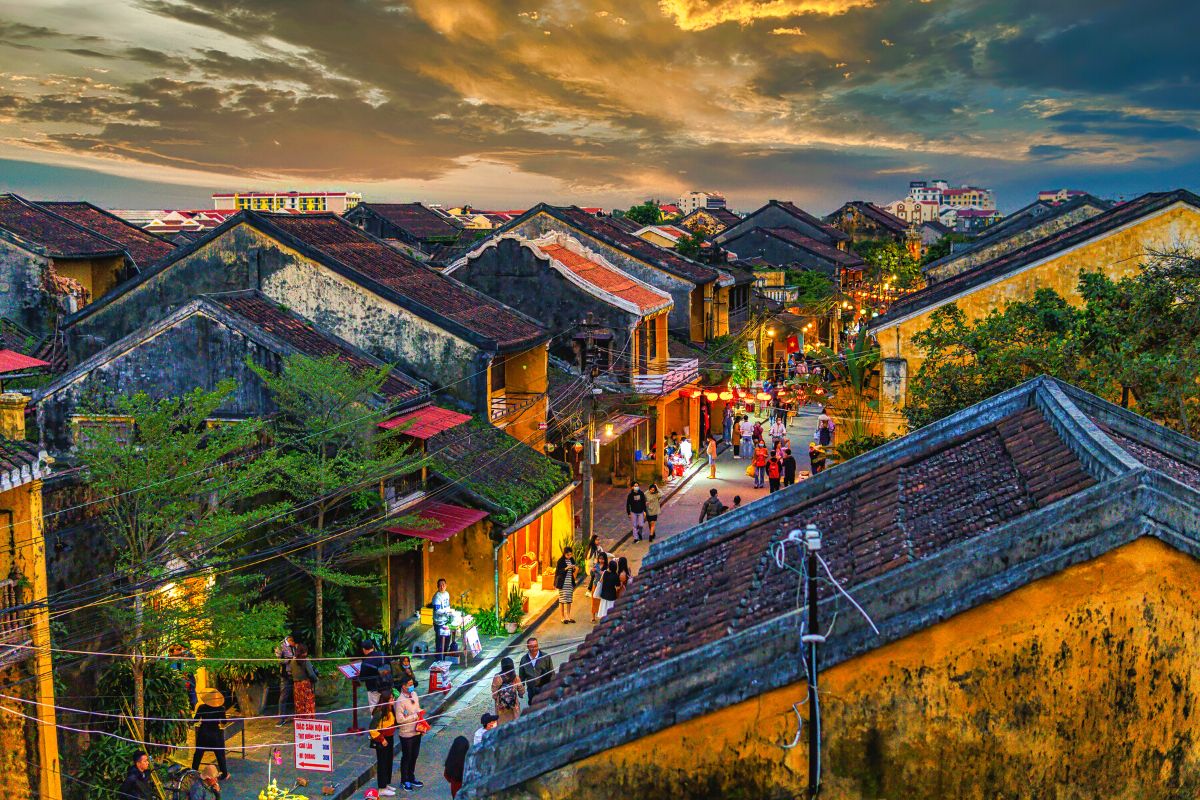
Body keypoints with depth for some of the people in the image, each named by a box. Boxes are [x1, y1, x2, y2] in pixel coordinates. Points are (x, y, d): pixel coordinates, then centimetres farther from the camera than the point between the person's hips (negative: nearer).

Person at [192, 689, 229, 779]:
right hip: (216, 734, -1)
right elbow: (224, 721, -2)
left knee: (198, 754, 16)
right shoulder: (221, 708, -12)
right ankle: (224, 774, 16)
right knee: (220, 754, 10)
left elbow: (195, 720, -2)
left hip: (203, 734, 1)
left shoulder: (201, 707, -11)